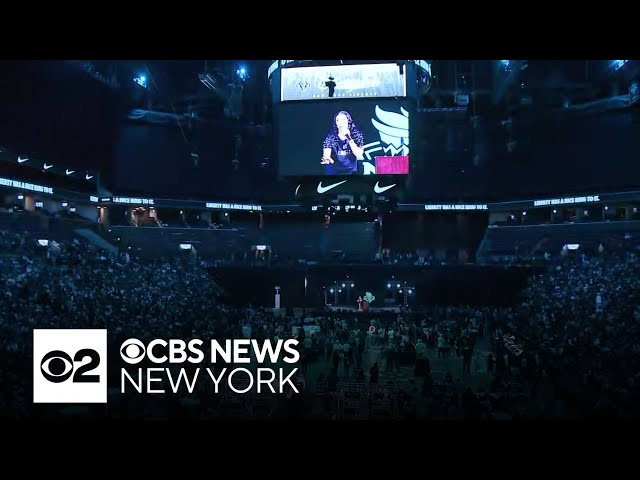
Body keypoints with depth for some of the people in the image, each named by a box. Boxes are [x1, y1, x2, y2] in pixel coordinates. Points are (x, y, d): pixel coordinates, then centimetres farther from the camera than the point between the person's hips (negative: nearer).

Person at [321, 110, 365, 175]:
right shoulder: (331, 135, -8)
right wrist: (326, 159, -42)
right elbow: (326, 154, -19)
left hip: (351, 171, 0)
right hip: (334, 171, 0)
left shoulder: (356, 134, -5)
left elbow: (359, 155, -16)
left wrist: (349, 138, -22)